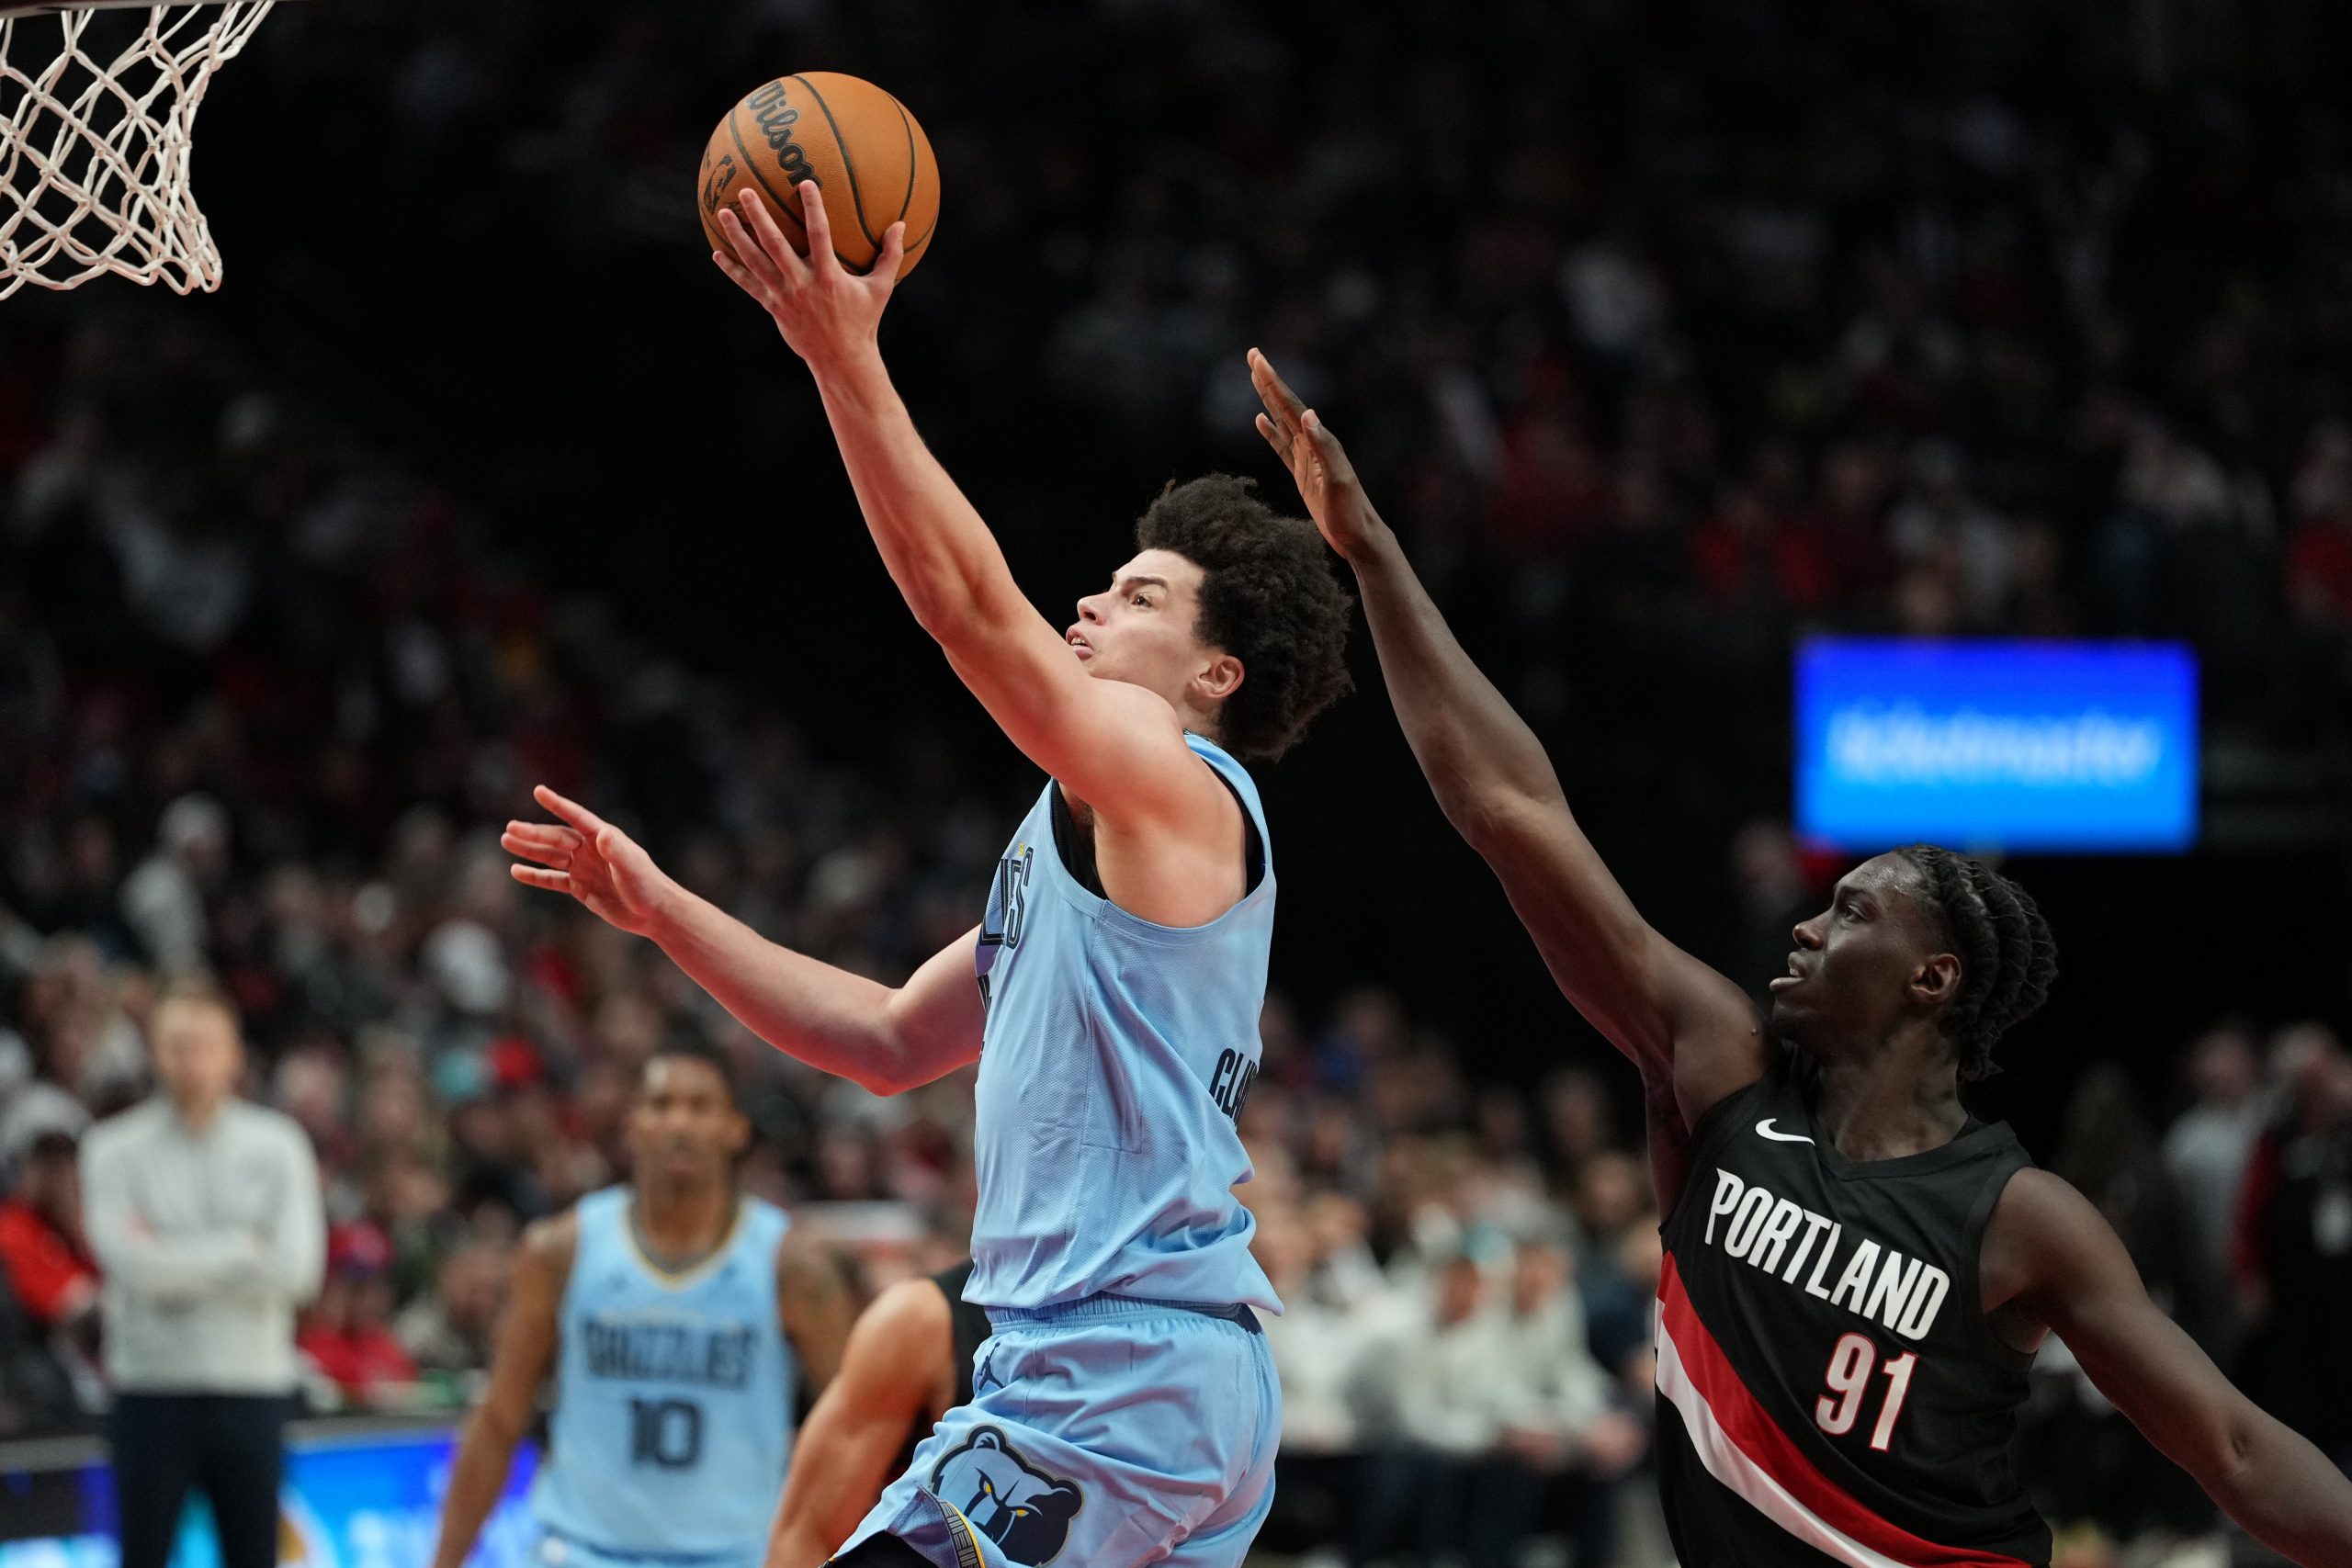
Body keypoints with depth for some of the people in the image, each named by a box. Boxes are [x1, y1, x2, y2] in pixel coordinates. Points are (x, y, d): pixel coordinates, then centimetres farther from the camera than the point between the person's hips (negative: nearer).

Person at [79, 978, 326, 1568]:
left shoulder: (277, 1146, 3)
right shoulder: (115, 1150, 0)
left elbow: (298, 1270, -8)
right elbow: (132, 1266, -14)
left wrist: (174, 1263, -9)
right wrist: (244, 1250, -7)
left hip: (254, 1389, 1)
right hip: (154, 1389, -1)